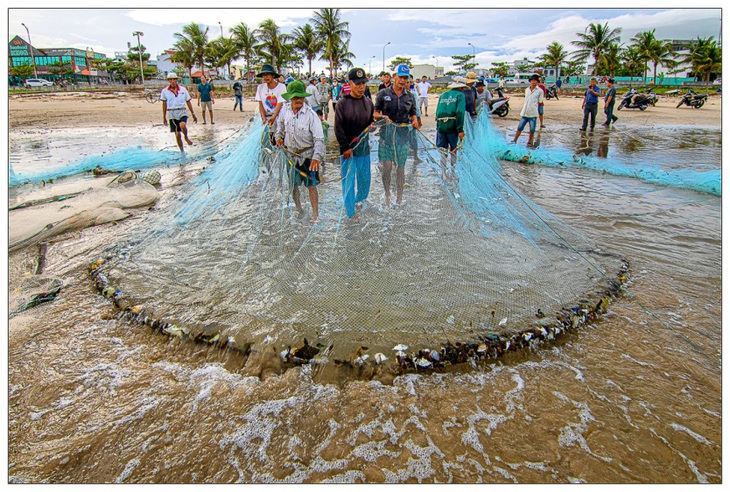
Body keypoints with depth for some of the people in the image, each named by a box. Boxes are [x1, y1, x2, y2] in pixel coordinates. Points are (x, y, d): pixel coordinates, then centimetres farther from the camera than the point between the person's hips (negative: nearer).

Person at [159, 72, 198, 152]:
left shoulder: (183, 89, 3)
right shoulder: (165, 91, 2)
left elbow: (188, 102, 10)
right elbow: (164, 104, 7)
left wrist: (193, 114, 10)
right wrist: (164, 117, 7)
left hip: (182, 112, -1)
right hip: (172, 114, 1)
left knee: (182, 125, -33)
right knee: (177, 135, 2)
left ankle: (186, 137, -1)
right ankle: (182, 151, 16)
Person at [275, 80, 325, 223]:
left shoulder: (310, 114, -19)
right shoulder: (286, 109, -4)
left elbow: (319, 138, -20)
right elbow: (280, 123, 20)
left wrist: (317, 157, -29)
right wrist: (279, 137, 6)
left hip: (307, 155, -5)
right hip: (291, 154, 5)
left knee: (311, 185, -4)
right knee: (293, 184, 18)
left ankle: (315, 215, 4)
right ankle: (297, 207, 39)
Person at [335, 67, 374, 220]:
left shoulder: (368, 103, 7)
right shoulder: (342, 103, -8)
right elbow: (338, 128, -10)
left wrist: (372, 126, -4)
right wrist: (346, 147, -15)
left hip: (364, 147, 5)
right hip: (348, 149, -5)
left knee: (365, 178, 13)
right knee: (348, 180, 1)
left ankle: (359, 201, 40)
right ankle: (351, 212, 11)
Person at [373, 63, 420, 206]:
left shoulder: (410, 96, 11)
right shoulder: (383, 93, 3)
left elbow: (412, 114, 17)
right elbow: (375, 113, 4)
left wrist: (414, 121, -6)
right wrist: (382, 117, -17)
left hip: (403, 134, 2)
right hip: (387, 132, -2)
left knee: (401, 167, 5)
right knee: (387, 166, -6)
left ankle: (399, 197, 17)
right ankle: (387, 196, 11)